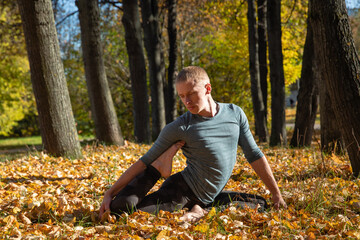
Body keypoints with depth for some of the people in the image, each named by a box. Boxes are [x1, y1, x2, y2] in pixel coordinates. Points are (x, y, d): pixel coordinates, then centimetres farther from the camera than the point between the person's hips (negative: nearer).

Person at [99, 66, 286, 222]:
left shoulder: (234, 113, 1)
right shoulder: (178, 128, -10)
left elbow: (254, 155, 7)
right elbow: (144, 162, -7)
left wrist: (276, 194, 7)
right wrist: (110, 194, -12)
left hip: (208, 197, 4)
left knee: (262, 205, -5)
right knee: (120, 207, -22)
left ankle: (200, 210, -9)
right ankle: (160, 165, 1)